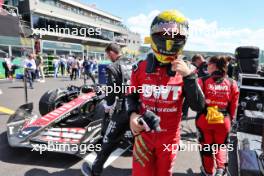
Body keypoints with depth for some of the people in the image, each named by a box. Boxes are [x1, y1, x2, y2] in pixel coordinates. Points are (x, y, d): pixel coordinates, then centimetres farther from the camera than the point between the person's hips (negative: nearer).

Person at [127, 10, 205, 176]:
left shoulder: (186, 70, -9)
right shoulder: (141, 68, -7)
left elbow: (198, 106, -13)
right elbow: (132, 96, 5)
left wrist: (189, 76, -25)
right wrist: (133, 113, -15)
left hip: (170, 137, 1)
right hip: (144, 134, 0)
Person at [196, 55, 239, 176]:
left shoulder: (202, 81, -14)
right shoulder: (232, 84, -5)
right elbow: (234, 105, 1)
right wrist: (231, 119, 15)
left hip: (204, 119, -1)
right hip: (223, 120, 2)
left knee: (206, 145, 19)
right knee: (221, 144, 27)